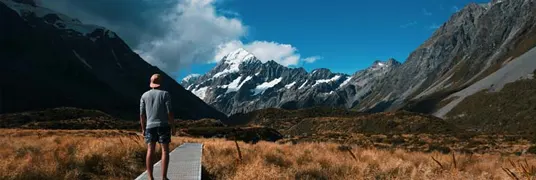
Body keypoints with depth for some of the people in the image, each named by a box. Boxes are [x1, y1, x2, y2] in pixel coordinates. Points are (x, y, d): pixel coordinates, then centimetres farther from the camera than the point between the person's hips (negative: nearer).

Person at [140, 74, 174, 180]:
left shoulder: (145, 95, 5)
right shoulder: (165, 94, -5)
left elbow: (142, 114, 4)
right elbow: (170, 112, -10)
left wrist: (143, 129, 11)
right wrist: (172, 127, -3)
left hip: (150, 127, 3)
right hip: (163, 126, -3)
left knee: (150, 152, 4)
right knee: (165, 151, 1)